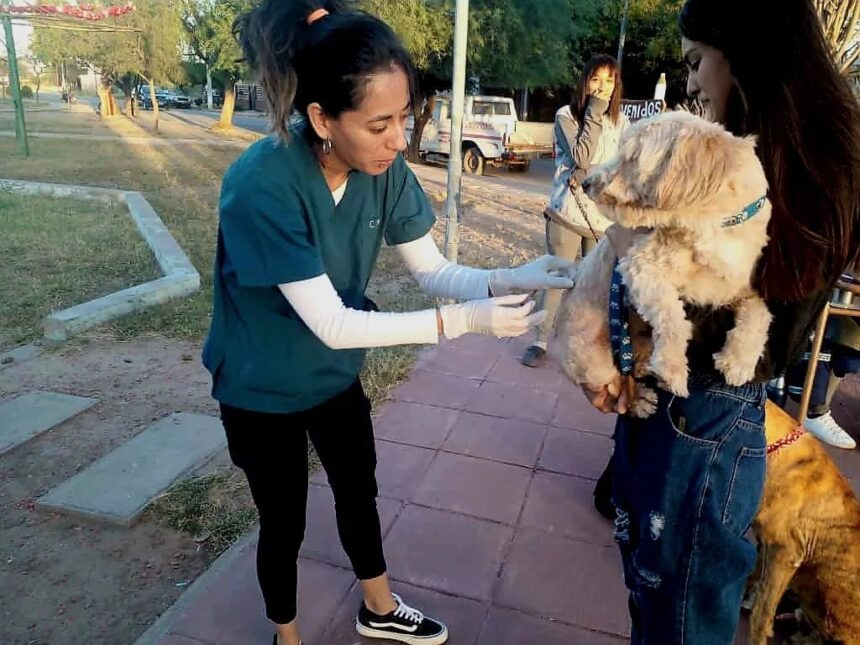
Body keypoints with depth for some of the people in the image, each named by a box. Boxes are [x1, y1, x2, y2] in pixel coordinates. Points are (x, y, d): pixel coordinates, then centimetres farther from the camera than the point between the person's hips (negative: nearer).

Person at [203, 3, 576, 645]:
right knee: (285, 521, 15)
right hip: (263, 390, -5)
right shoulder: (260, 187, -35)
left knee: (359, 492, 23)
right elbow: (331, 323, -33)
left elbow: (433, 269, -10)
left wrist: (507, 279, -30)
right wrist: (461, 321, -36)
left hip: (335, 373, 6)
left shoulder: (384, 169, -17)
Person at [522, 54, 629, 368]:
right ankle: (540, 342, 8)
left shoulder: (621, 122, 8)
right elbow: (581, 156, -16)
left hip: (605, 215, 3)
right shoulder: (566, 116, -3)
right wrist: (594, 113, -15)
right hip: (568, 211, -3)